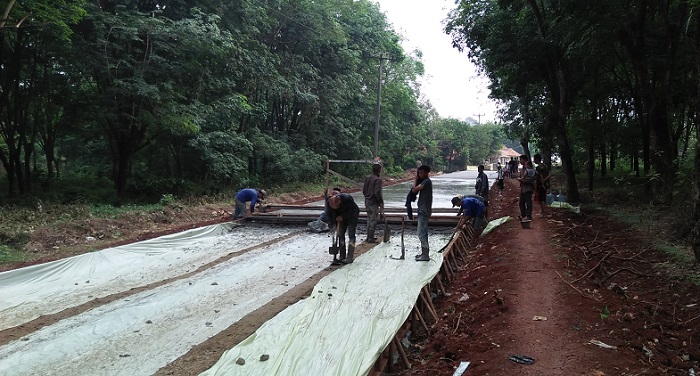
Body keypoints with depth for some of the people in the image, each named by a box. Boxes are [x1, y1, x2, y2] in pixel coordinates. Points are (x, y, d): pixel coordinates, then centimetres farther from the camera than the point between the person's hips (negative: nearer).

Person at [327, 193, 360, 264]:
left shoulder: (347, 199, -36)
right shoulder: (329, 202, -21)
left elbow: (353, 210, -25)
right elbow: (330, 214, -7)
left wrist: (342, 216, -28)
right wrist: (332, 224, -12)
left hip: (352, 216, -5)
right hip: (342, 217, 5)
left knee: (351, 235, -10)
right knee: (340, 235, 0)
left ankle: (349, 258, -9)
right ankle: (342, 256, 8)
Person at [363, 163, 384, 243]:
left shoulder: (367, 178, 9)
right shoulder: (378, 180, -16)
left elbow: (364, 190, 11)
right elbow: (377, 192, -21)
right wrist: (381, 202, -12)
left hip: (367, 201, 8)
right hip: (374, 202, -8)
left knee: (369, 219, 17)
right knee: (373, 220, -2)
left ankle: (369, 237, 24)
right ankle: (370, 238, -2)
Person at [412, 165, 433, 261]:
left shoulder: (426, 181, -15)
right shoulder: (425, 181, 17)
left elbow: (414, 190, -20)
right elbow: (416, 190, 15)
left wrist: (416, 180, -6)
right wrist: (417, 179, 8)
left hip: (424, 211, -11)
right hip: (423, 210, 11)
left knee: (421, 233, -10)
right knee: (423, 232, 15)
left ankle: (425, 255, -8)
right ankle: (424, 253, 23)